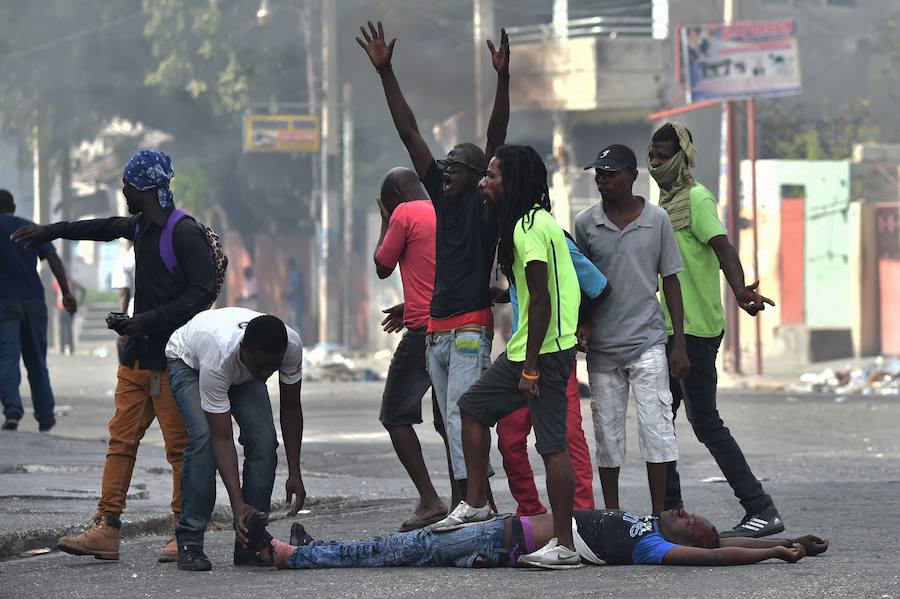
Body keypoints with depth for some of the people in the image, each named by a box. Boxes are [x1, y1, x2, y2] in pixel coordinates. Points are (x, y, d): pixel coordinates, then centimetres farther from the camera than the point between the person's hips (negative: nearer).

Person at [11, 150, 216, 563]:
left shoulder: (185, 234, -13)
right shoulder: (140, 226, 14)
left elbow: (202, 293, -18)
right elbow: (104, 228, 35)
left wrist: (150, 320, -20)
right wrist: (52, 231, 44)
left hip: (173, 359, -9)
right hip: (137, 358, 9)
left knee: (180, 447, -5)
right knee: (121, 440, 4)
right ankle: (106, 530, 3)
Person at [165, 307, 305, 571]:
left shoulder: (292, 345, -34)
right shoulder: (217, 359, -45)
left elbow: (290, 408, -16)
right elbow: (222, 439, -41)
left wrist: (295, 474, -18)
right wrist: (238, 505, -47)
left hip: (242, 371, 4)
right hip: (188, 360, -4)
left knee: (264, 439, -16)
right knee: (204, 437, -27)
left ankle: (249, 542, -9)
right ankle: (189, 542, -20)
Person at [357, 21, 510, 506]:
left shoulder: (486, 203, -2)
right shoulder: (442, 197, 13)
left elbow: (496, 138, -13)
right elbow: (409, 133, 12)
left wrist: (503, 79, -23)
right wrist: (385, 73, 11)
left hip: (471, 329, -7)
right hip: (436, 330, 7)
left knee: (460, 415, -16)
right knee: (452, 420, 8)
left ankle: (469, 497, -19)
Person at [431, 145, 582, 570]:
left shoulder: (531, 227, -16)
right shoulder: (538, 221, 16)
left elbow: (540, 299, -21)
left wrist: (531, 367, -21)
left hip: (545, 351, -11)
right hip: (526, 348, 11)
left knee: (552, 445, -9)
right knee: (473, 406, 18)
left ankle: (564, 546, -8)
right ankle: (475, 503, 23)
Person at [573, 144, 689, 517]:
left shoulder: (657, 220, 0)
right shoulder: (585, 224, 2)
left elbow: (670, 281, 4)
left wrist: (679, 343, 1)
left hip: (647, 342, -2)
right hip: (602, 345, 2)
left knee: (655, 427, -6)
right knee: (607, 432, 6)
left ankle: (659, 515, 0)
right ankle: (611, 514, 14)